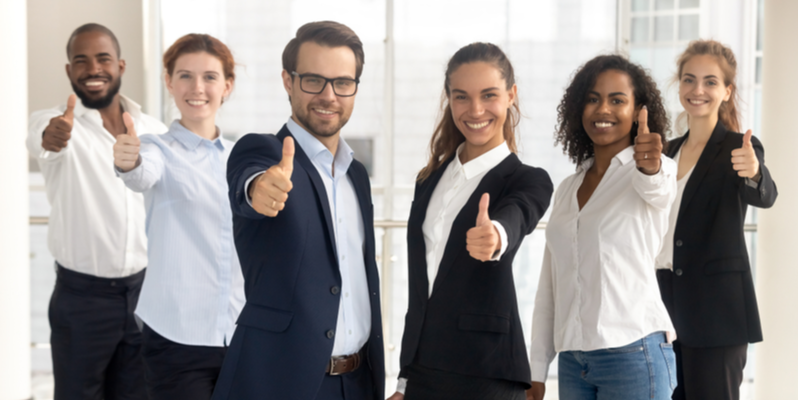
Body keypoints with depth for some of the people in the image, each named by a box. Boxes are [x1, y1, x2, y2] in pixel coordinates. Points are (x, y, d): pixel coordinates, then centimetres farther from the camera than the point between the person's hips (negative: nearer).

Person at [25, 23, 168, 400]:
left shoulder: (154, 129, 5)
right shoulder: (53, 122, -8)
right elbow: (40, 138, -32)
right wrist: (52, 137, -56)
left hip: (144, 290, 3)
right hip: (81, 296, -3)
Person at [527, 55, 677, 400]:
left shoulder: (659, 169, -1)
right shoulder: (567, 189, 15)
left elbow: (657, 189, -27)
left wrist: (651, 167, -50)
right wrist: (536, 371, 12)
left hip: (633, 353, -5)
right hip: (572, 360, 5)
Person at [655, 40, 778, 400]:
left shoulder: (738, 148, -6)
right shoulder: (670, 150, 13)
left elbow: (764, 197, -27)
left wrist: (753, 172, -47)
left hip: (715, 312, -6)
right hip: (664, 305, 6)